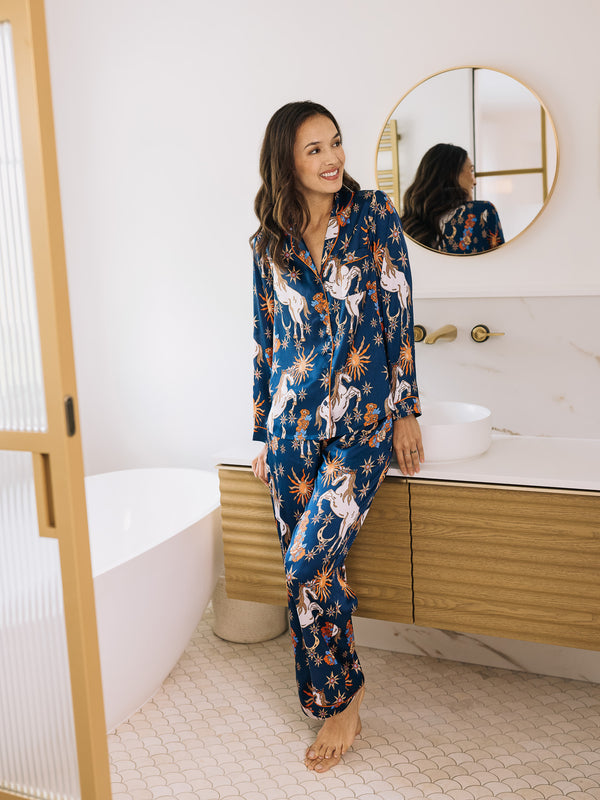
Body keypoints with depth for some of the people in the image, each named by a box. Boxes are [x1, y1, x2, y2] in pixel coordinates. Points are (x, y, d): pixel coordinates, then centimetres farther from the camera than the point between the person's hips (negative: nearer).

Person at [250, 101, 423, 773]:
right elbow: (266, 339, 12)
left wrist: (406, 412, -3)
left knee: (309, 564, -11)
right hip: (295, 420, 4)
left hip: (363, 416, -3)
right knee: (311, 568, 6)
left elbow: (397, 315, -1)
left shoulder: (374, 216, 0)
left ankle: (340, 693, 12)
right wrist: (265, 434, 13)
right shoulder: (269, 244, 8)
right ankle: (338, 697, 24)